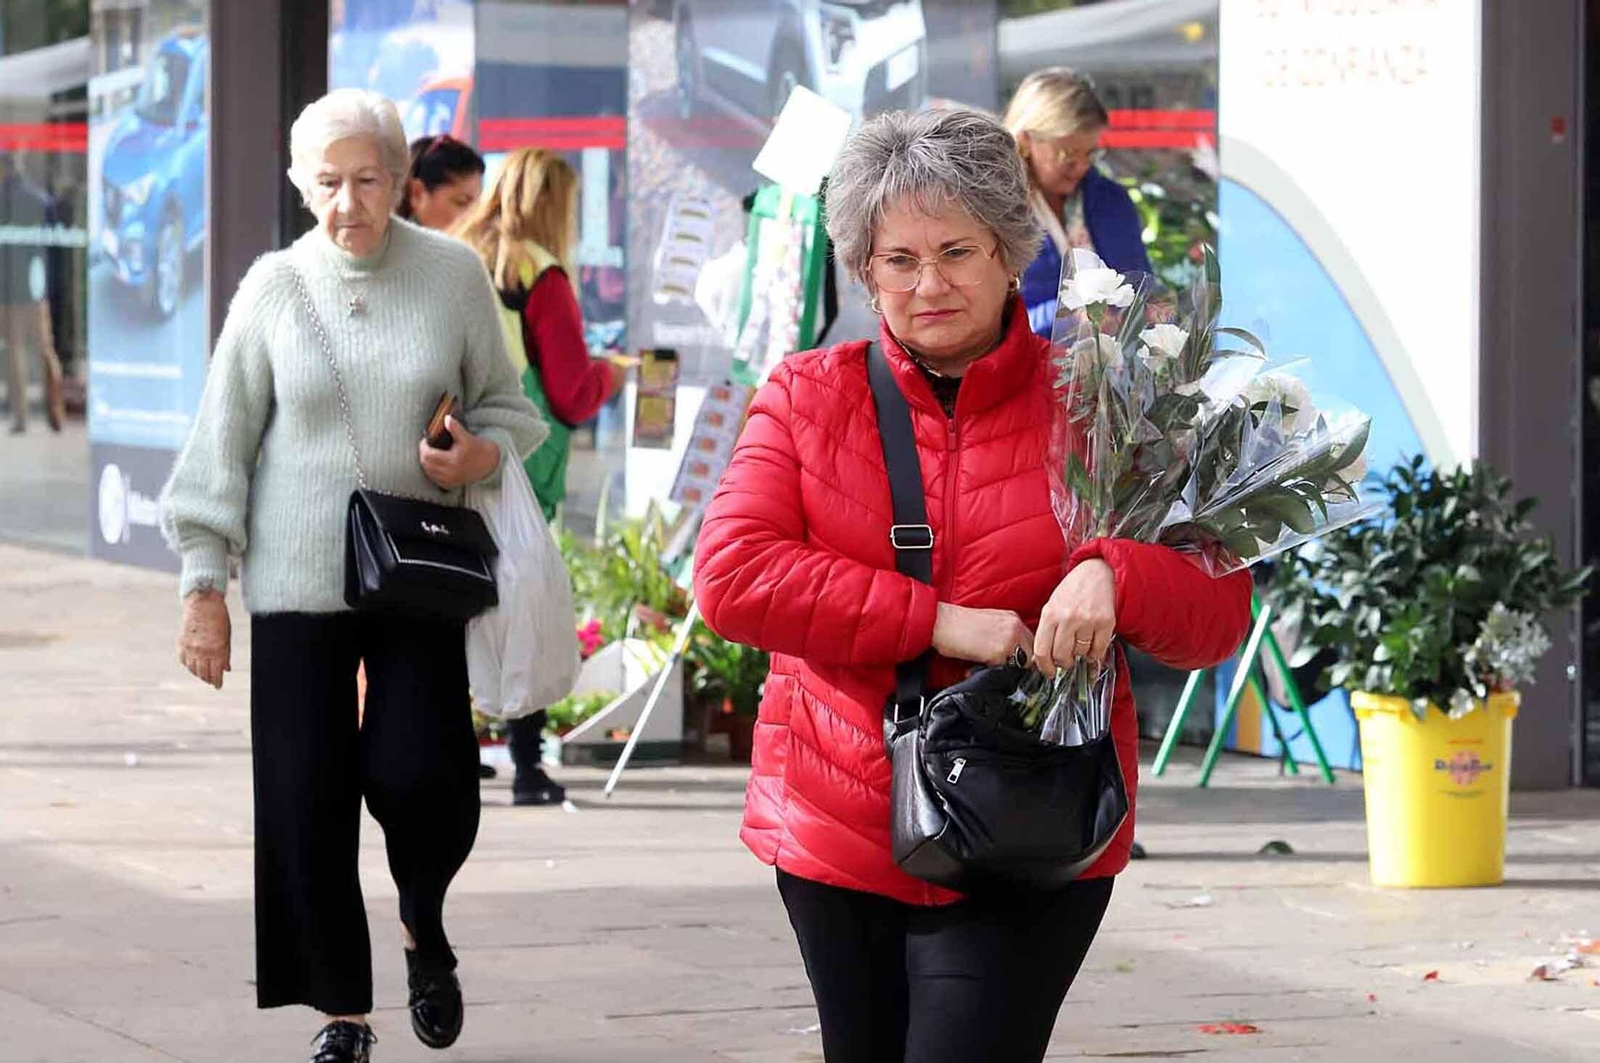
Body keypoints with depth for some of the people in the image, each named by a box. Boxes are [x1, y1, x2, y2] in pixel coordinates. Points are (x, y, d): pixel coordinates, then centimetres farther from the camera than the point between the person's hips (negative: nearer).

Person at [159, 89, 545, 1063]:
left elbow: (506, 406, 12)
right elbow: (224, 441, 3)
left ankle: (425, 929, 22)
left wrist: (481, 454, -12)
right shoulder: (275, 286, 0)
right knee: (307, 800, -1)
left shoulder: (454, 275, 0)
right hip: (296, 585, 0)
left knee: (419, 778, -11)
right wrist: (204, 587, 0)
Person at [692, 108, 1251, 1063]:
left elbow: (1220, 614, -1)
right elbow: (732, 574, -11)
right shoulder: (807, 397, 4)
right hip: (837, 835, 3)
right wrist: (939, 621, -18)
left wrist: (1113, 575, -24)